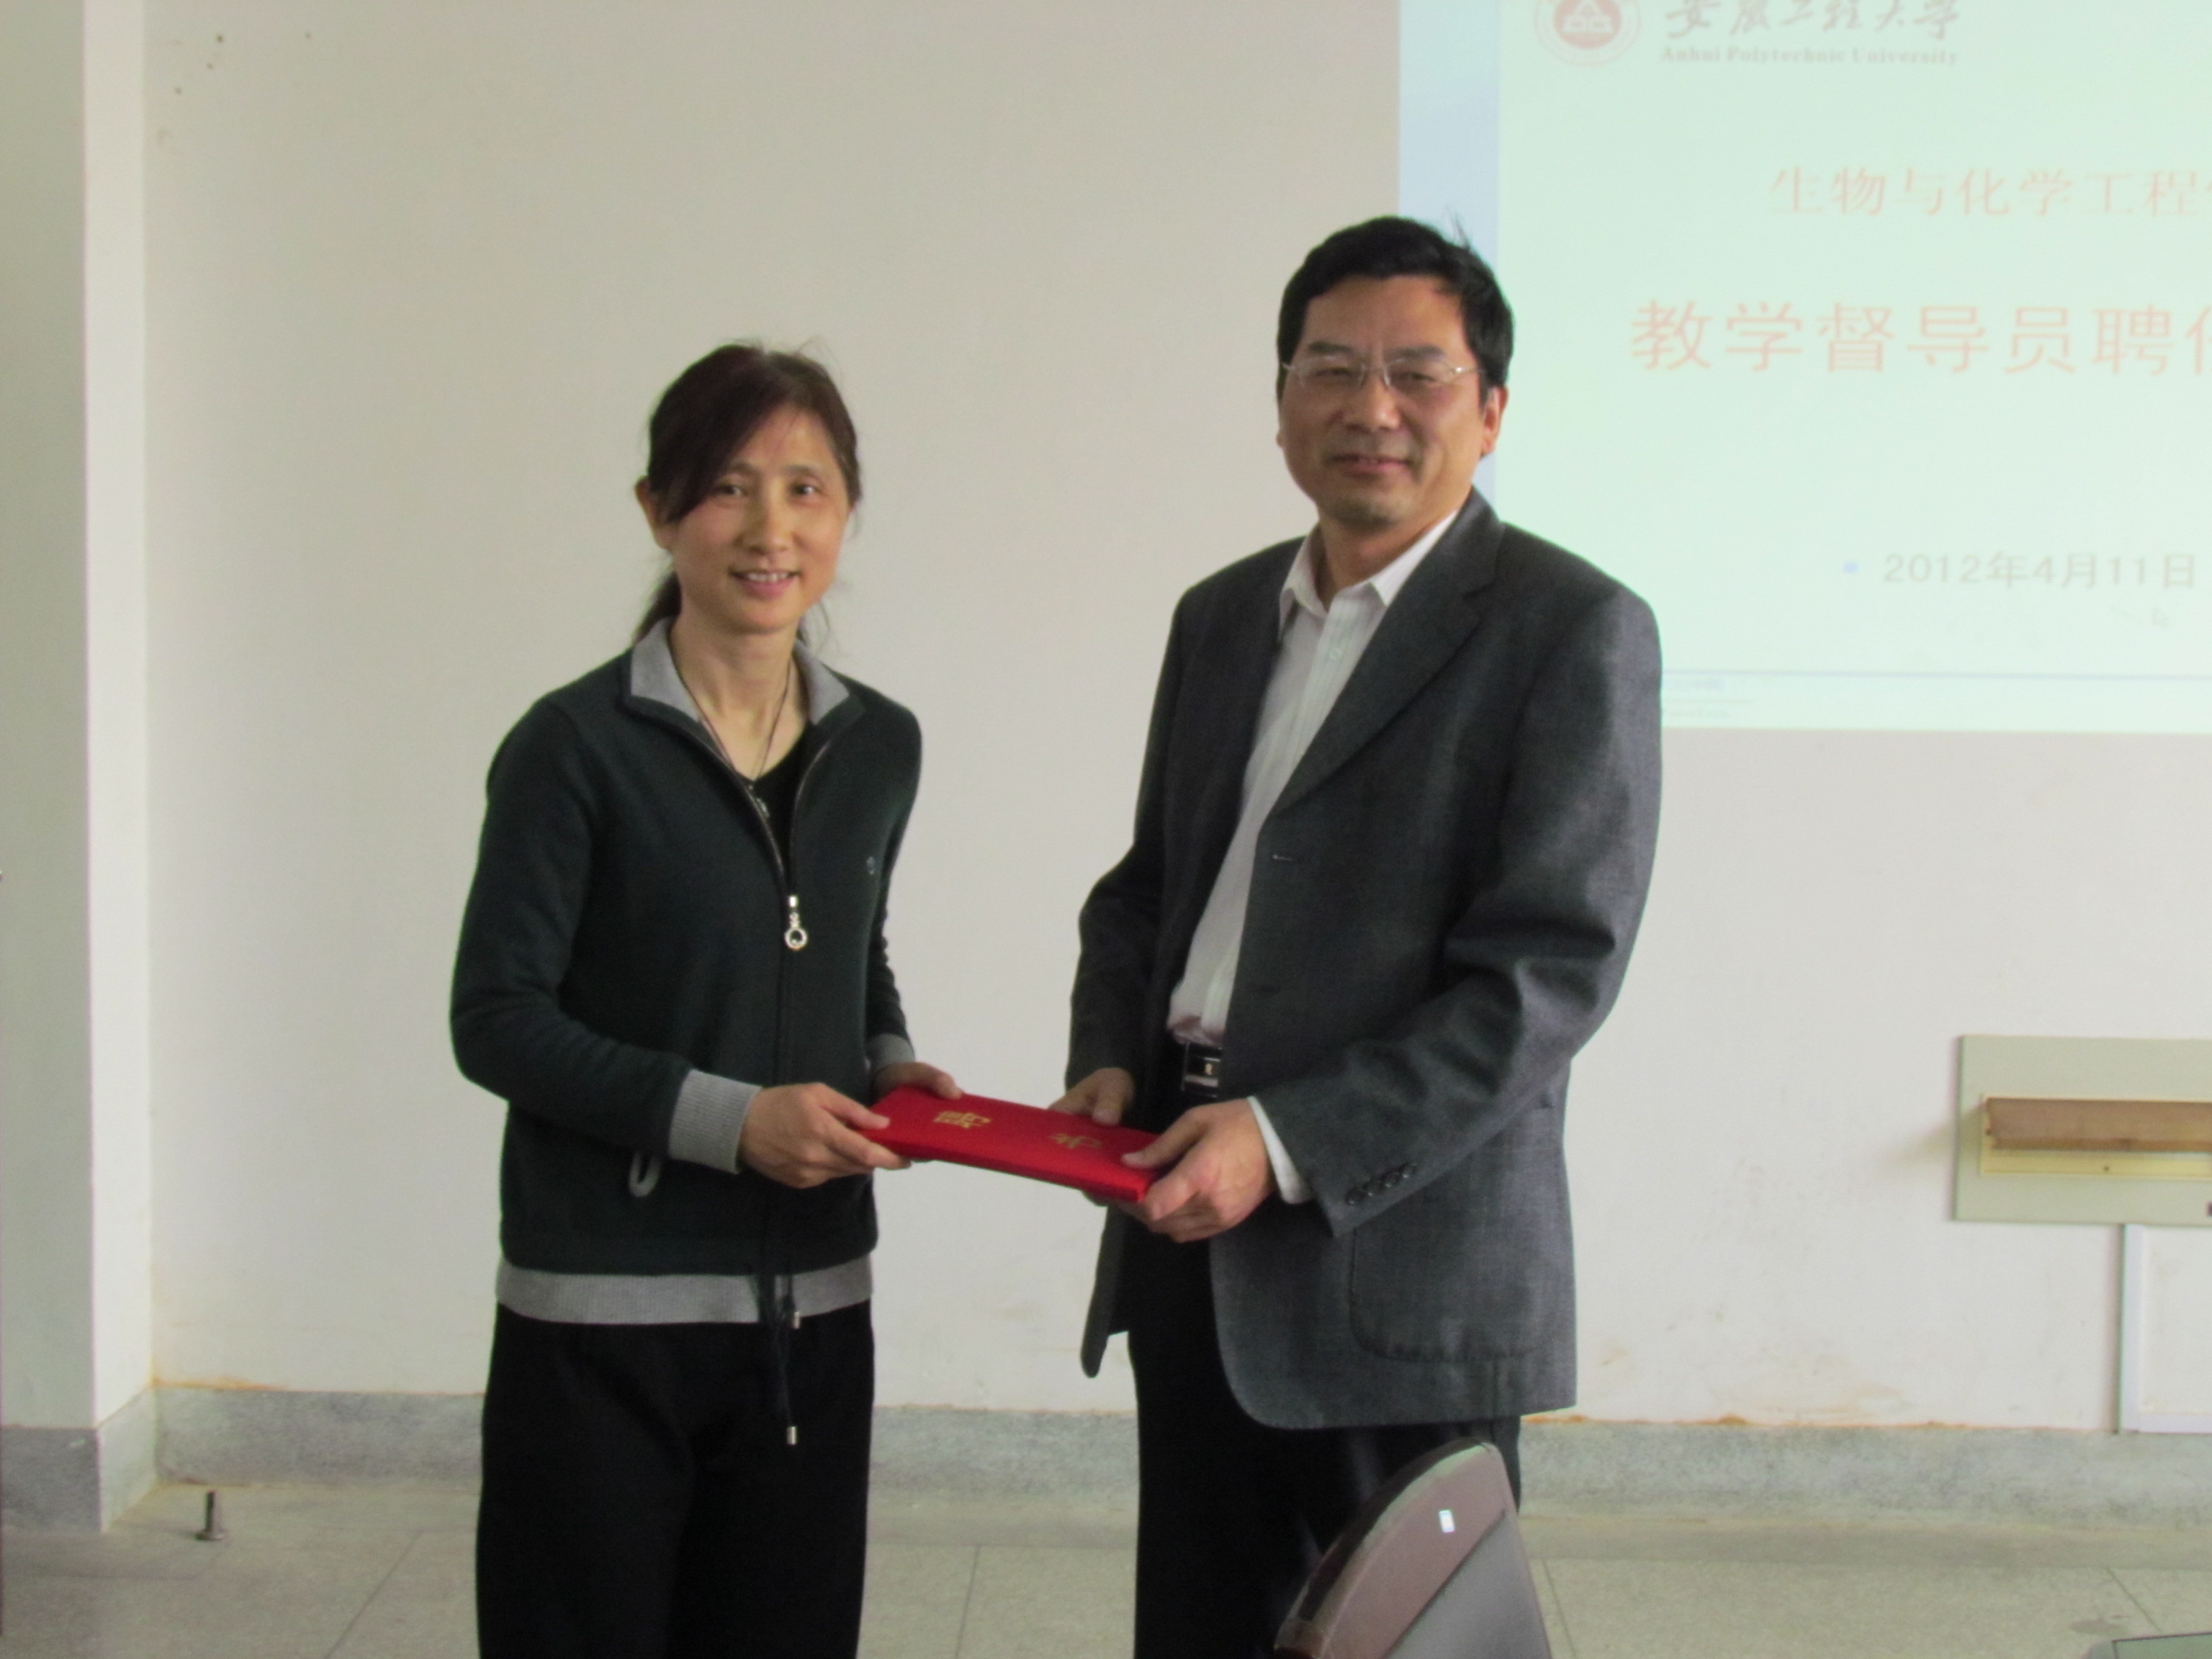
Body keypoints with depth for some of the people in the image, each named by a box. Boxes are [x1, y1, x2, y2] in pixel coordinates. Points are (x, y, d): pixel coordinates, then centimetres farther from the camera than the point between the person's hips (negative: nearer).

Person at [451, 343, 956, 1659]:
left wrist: (890, 1064, 1)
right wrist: (724, 1118, -18)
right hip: (601, 1311, -5)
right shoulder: (579, 746, -10)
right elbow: (498, 1021, -10)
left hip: (812, 1304, 5)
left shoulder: (879, 747, 7)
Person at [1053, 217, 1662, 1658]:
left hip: (1404, 1258, -6)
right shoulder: (1222, 616, 14)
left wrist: (1287, 1140, -20)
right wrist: (1110, 1062, 2)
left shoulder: (1573, 630, -8)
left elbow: (1550, 972, -15)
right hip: (1192, 1233, 6)